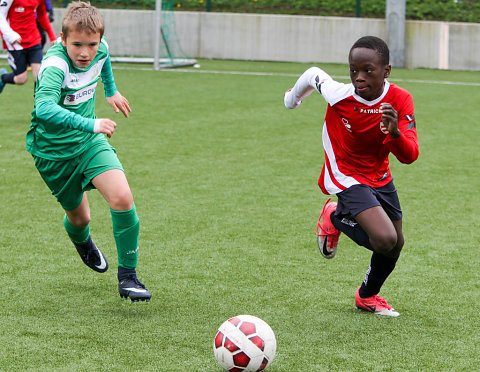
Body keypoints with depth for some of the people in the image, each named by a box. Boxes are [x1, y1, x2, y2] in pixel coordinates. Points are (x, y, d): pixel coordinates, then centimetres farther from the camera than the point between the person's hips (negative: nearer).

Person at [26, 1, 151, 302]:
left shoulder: (100, 49, -11)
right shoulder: (55, 65, -32)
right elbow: (44, 108, -50)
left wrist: (111, 90, 28)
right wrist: (90, 124, -56)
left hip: (89, 141, 4)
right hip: (54, 152, -4)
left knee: (122, 197, -19)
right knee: (79, 217, 14)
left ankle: (128, 275, -5)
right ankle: (82, 241, 54)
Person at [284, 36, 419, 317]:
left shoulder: (400, 100, -19)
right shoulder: (339, 94, -27)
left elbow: (410, 156, -24)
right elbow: (314, 74, -4)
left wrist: (395, 133, -46)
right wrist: (294, 96, 18)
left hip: (380, 177, 5)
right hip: (346, 178, -5)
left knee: (396, 244, 16)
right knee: (384, 239, -24)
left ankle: (368, 296, 46)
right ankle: (336, 219, 8)